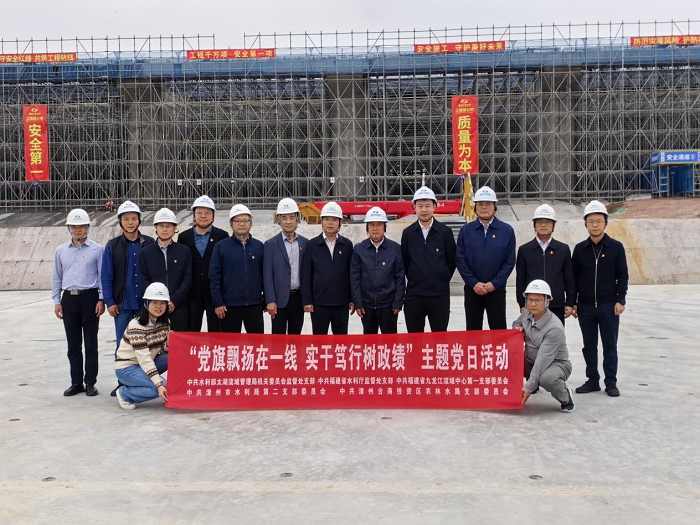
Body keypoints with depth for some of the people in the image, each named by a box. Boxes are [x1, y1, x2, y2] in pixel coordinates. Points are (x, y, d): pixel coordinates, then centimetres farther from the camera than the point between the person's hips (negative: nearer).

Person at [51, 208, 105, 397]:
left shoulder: (97, 249, -1)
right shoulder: (61, 251, 10)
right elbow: (56, 277, 14)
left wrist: (101, 300, -8)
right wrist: (57, 301, 7)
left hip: (89, 298, -3)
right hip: (69, 299, 4)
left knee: (91, 343, 2)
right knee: (73, 344, 9)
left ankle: (90, 382, 10)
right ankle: (76, 382, 17)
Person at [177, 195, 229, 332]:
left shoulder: (222, 236, 0)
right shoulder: (184, 237, 6)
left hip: (215, 293, -2)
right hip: (192, 294, 2)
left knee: (215, 331, 4)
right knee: (192, 332, 8)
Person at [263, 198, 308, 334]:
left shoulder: (305, 243, 6)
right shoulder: (271, 244, -3)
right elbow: (267, 275, -5)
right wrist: (270, 301, -11)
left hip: (298, 297, 3)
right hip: (280, 299, -3)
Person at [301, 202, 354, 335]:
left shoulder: (347, 245, 4)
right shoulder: (312, 245, 1)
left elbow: (352, 274, 6)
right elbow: (306, 275, 0)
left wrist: (352, 299, 3)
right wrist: (306, 301, -5)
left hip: (342, 303, 1)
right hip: (319, 303, -1)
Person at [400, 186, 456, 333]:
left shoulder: (445, 232, -2)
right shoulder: (408, 233, 2)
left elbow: (451, 261, 5)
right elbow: (404, 262, 9)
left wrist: (442, 281, 8)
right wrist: (415, 281, 10)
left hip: (440, 294, -1)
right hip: (414, 294, 1)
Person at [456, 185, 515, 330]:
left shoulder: (507, 230, 0)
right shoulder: (466, 230, 2)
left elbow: (510, 261, -2)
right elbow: (460, 260, -1)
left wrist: (494, 283, -11)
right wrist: (473, 283, -10)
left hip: (496, 289, -1)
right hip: (472, 289, 1)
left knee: (499, 330, 3)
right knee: (473, 330, 8)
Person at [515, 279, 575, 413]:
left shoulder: (554, 328, -27)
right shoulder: (527, 314, -6)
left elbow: (543, 360, -30)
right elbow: (516, 322, 20)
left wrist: (529, 386, -31)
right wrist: (517, 328, -6)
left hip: (556, 363, -7)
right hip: (531, 361, 7)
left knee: (547, 378, -40)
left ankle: (566, 398, -5)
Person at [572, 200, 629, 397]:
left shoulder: (616, 247, -1)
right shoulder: (580, 249, 4)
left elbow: (623, 276, 0)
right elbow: (573, 277, 7)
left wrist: (620, 300, -7)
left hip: (609, 305, -2)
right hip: (585, 306, 2)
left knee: (610, 345, 4)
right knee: (589, 345, 9)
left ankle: (611, 383, 13)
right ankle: (592, 380, 19)